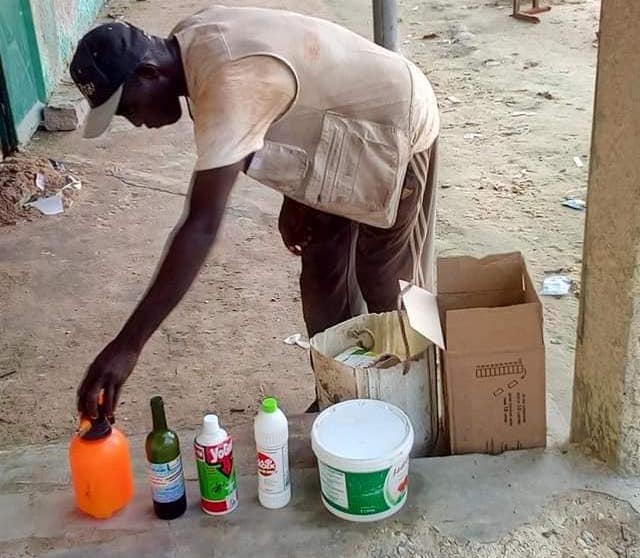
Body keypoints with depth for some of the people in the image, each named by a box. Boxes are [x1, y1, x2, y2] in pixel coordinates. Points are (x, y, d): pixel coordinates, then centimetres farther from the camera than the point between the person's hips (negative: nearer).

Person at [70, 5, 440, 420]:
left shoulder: (227, 80, -38)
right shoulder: (195, 42, -8)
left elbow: (202, 226, -44)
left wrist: (128, 344, -44)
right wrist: (294, 197, 4)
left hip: (395, 130, -9)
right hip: (337, 134, 9)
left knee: (389, 286, 3)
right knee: (323, 278, 13)